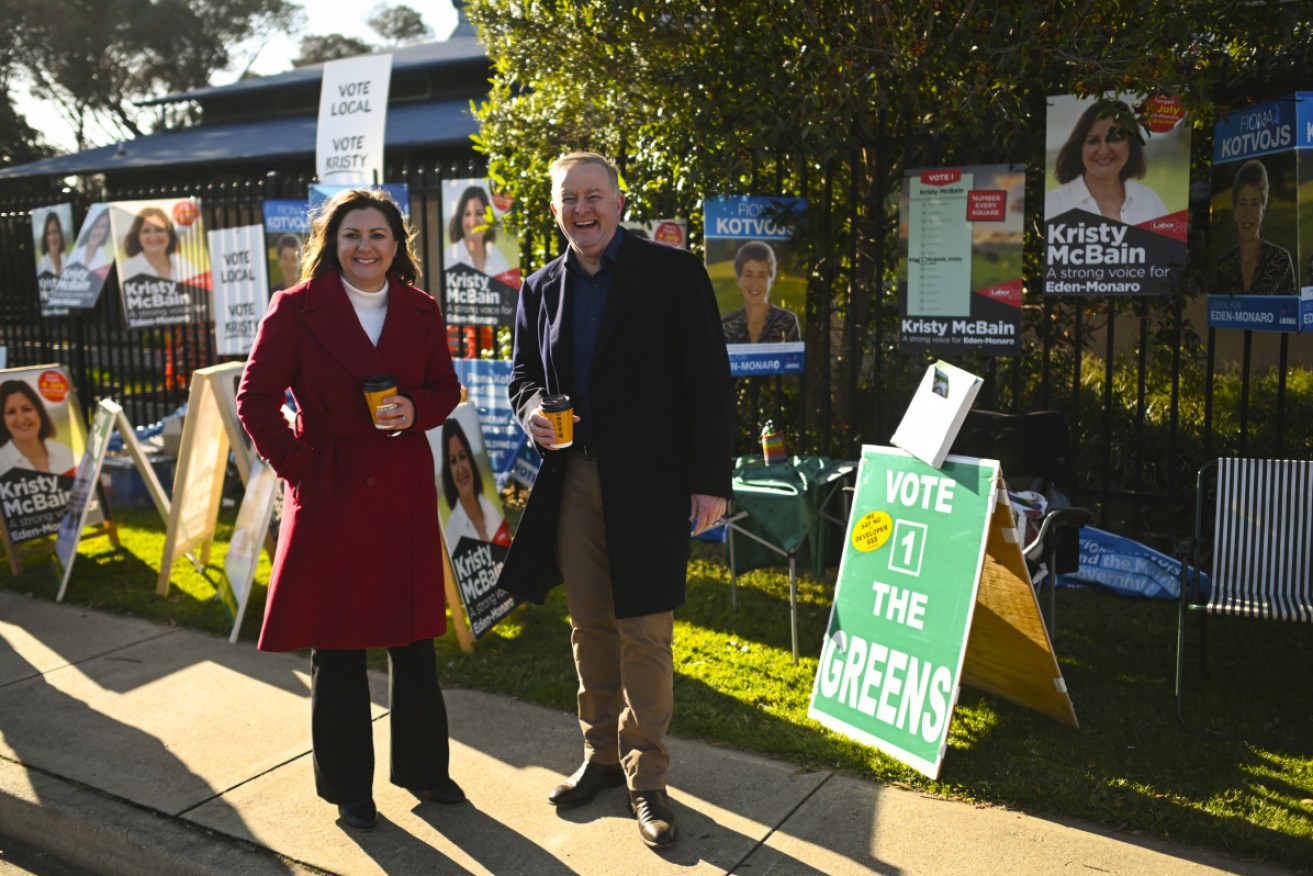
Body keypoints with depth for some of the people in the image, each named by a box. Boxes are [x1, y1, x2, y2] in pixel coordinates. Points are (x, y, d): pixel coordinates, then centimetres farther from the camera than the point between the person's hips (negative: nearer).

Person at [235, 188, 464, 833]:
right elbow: (256, 399, -2)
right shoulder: (295, 308, -4)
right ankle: (347, 786, 24)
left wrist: (417, 410, -8)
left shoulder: (420, 310, 5)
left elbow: (445, 387, 13)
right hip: (329, 494, -3)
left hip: (404, 491, 3)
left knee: (413, 636, 13)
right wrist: (297, 463, -9)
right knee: (335, 643, 7)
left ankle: (422, 766, 31)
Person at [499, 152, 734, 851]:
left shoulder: (673, 272, -4)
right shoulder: (540, 289, 10)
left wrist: (711, 480, -11)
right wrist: (531, 412, -6)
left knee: (645, 632, 2)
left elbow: (709, 382, -6)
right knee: (588, 625, 14)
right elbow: (523, 375, 19)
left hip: (648, 482, -4)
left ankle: (645, 777, 17)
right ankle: (601, 755, 31)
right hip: (572, 479, 5)